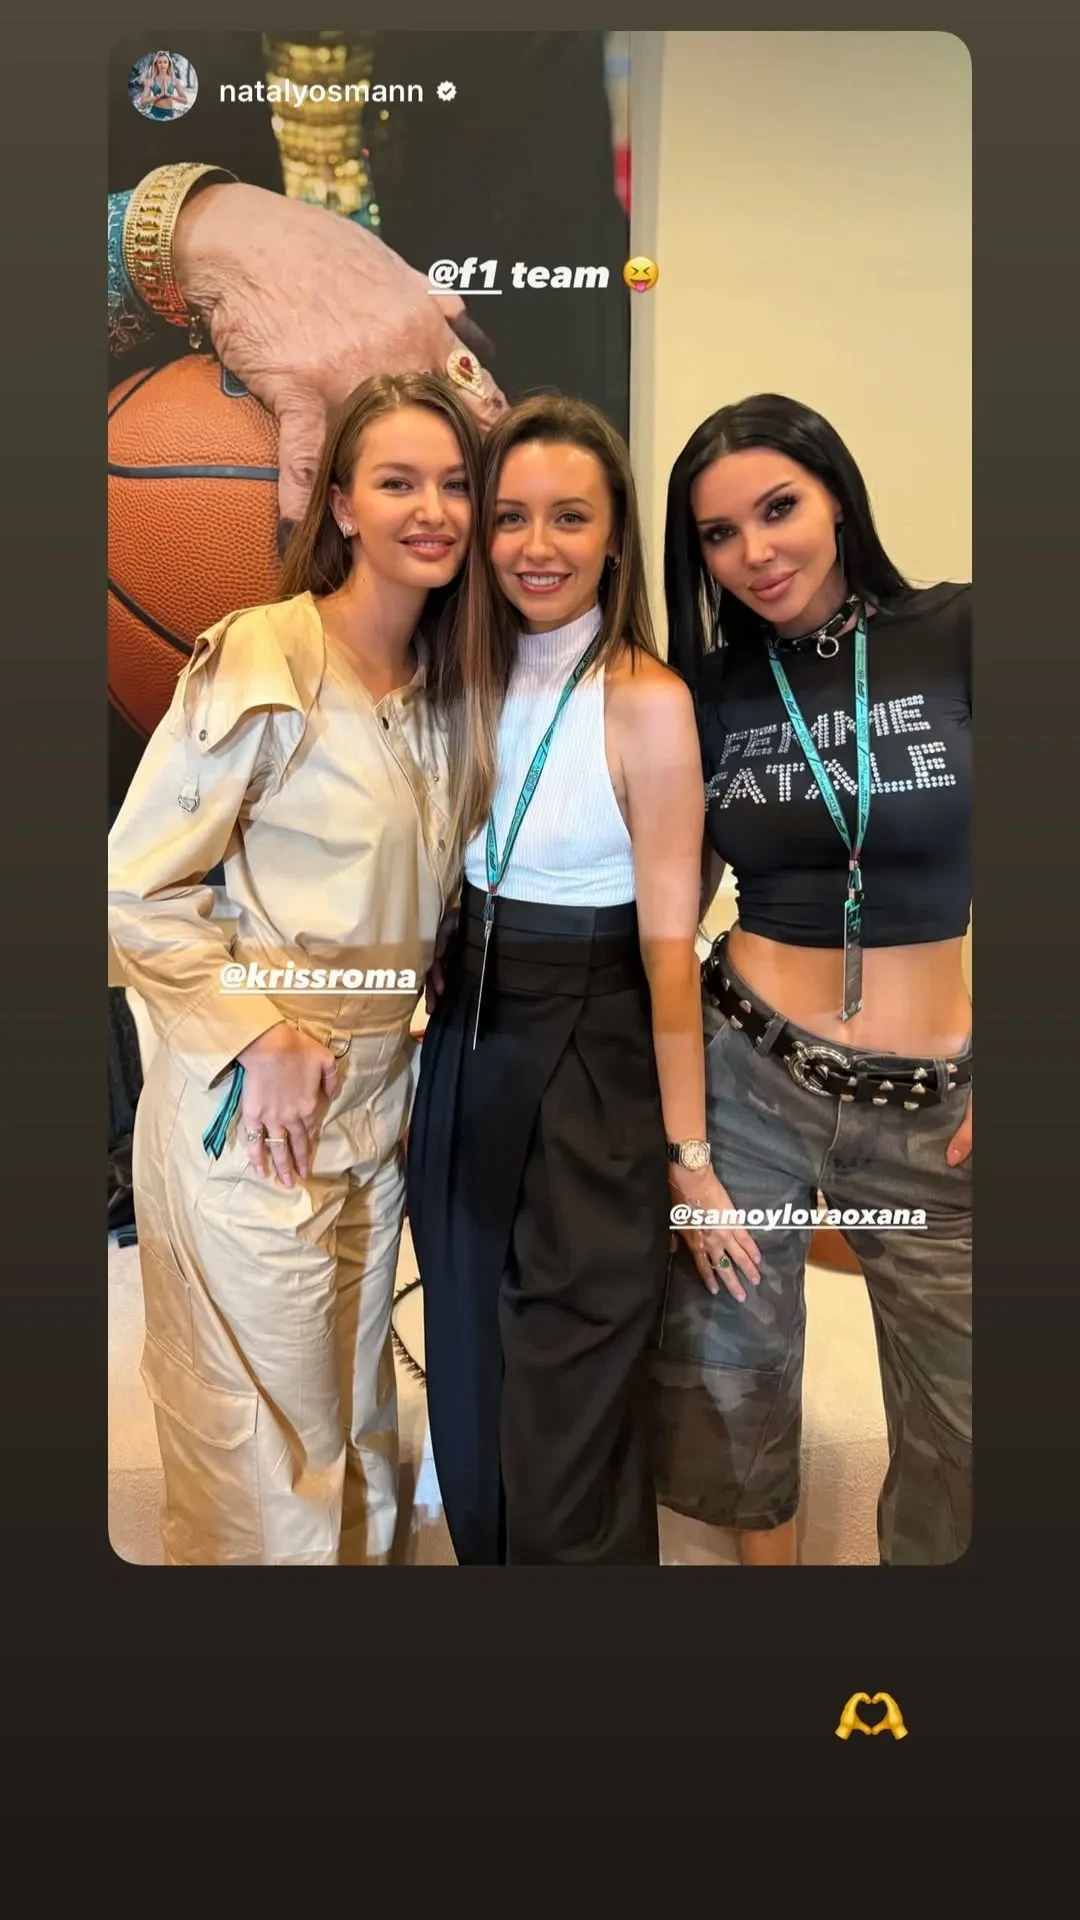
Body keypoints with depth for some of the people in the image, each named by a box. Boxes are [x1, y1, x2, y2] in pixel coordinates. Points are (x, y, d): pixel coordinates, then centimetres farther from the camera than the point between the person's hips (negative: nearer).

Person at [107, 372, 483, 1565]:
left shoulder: (442, 687, 8)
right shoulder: (258, 663, -15)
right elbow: (134, 888, -13)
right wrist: (257, 1036, -18)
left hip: (379, 1100, 7)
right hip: (249, 1111, -7)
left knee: (354, 1428, 22)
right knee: (265, 1466, 7)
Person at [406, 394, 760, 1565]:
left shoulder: (646, 701, -15)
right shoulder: (475, 678, 5)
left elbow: (668, 939, -15)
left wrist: (687, 1146, -13)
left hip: (588, 1061, -6)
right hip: (466, 1051, 7)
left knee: (567, 1409, 6)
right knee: (467, 1373, 20)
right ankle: (481, 1546, 43)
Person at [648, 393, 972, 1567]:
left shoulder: (955, 640, -6)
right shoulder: (705, 692, 2)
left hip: (936, 1100, -2)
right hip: (741, 1076, 2)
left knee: (956, 1409, 9)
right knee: (730, 1370, 15)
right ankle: (765, 1551, 42)